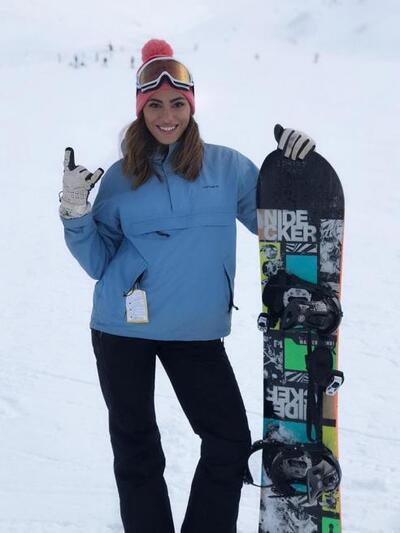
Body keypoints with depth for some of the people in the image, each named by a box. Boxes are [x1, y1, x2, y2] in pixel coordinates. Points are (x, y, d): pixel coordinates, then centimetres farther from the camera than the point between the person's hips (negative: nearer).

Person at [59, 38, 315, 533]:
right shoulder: (121, 176, 2)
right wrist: (75, 211, -12)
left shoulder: (226, 166, 1)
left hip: (197, 330, 0)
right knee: (136, 450, 11)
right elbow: (98, 261, 3)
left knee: (230, 443, 1)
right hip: (122, 329, 0)